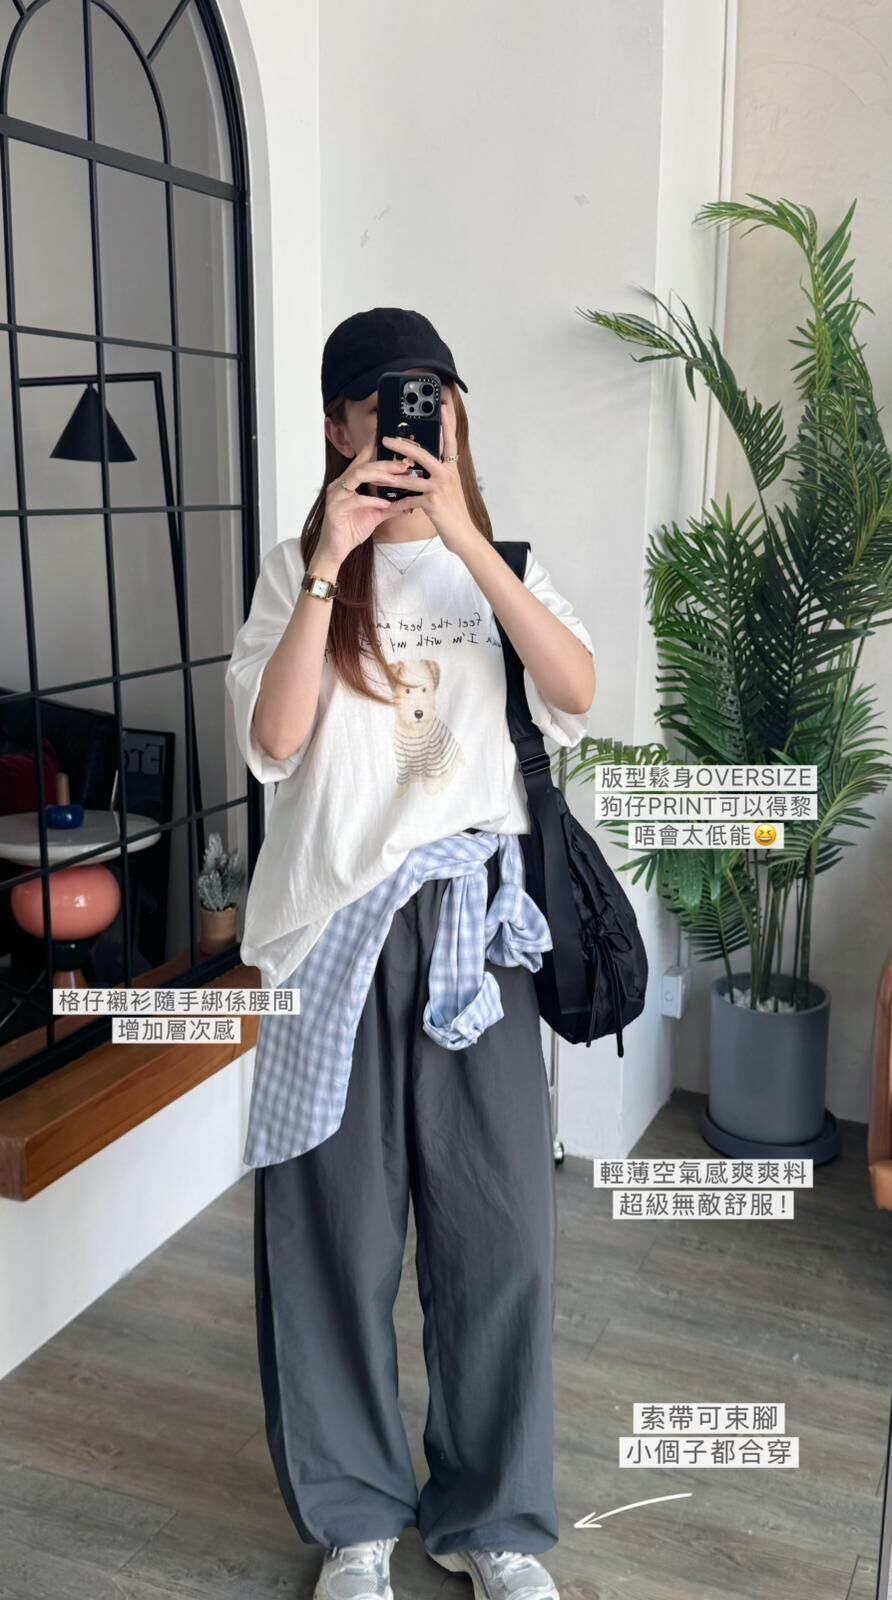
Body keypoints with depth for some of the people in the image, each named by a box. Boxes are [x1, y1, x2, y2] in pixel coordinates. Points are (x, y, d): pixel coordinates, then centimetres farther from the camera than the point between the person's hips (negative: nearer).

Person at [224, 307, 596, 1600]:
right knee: (336, 1227, 7)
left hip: (474, 918, 1)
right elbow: (272, 742, -12)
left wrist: (462, 536, -18)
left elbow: (577, 694, -12)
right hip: (339, 922, -1)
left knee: (500, 1224, 6)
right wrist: (330, 561, -17)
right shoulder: (296, 571, 4)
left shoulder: (501, 563, 8)